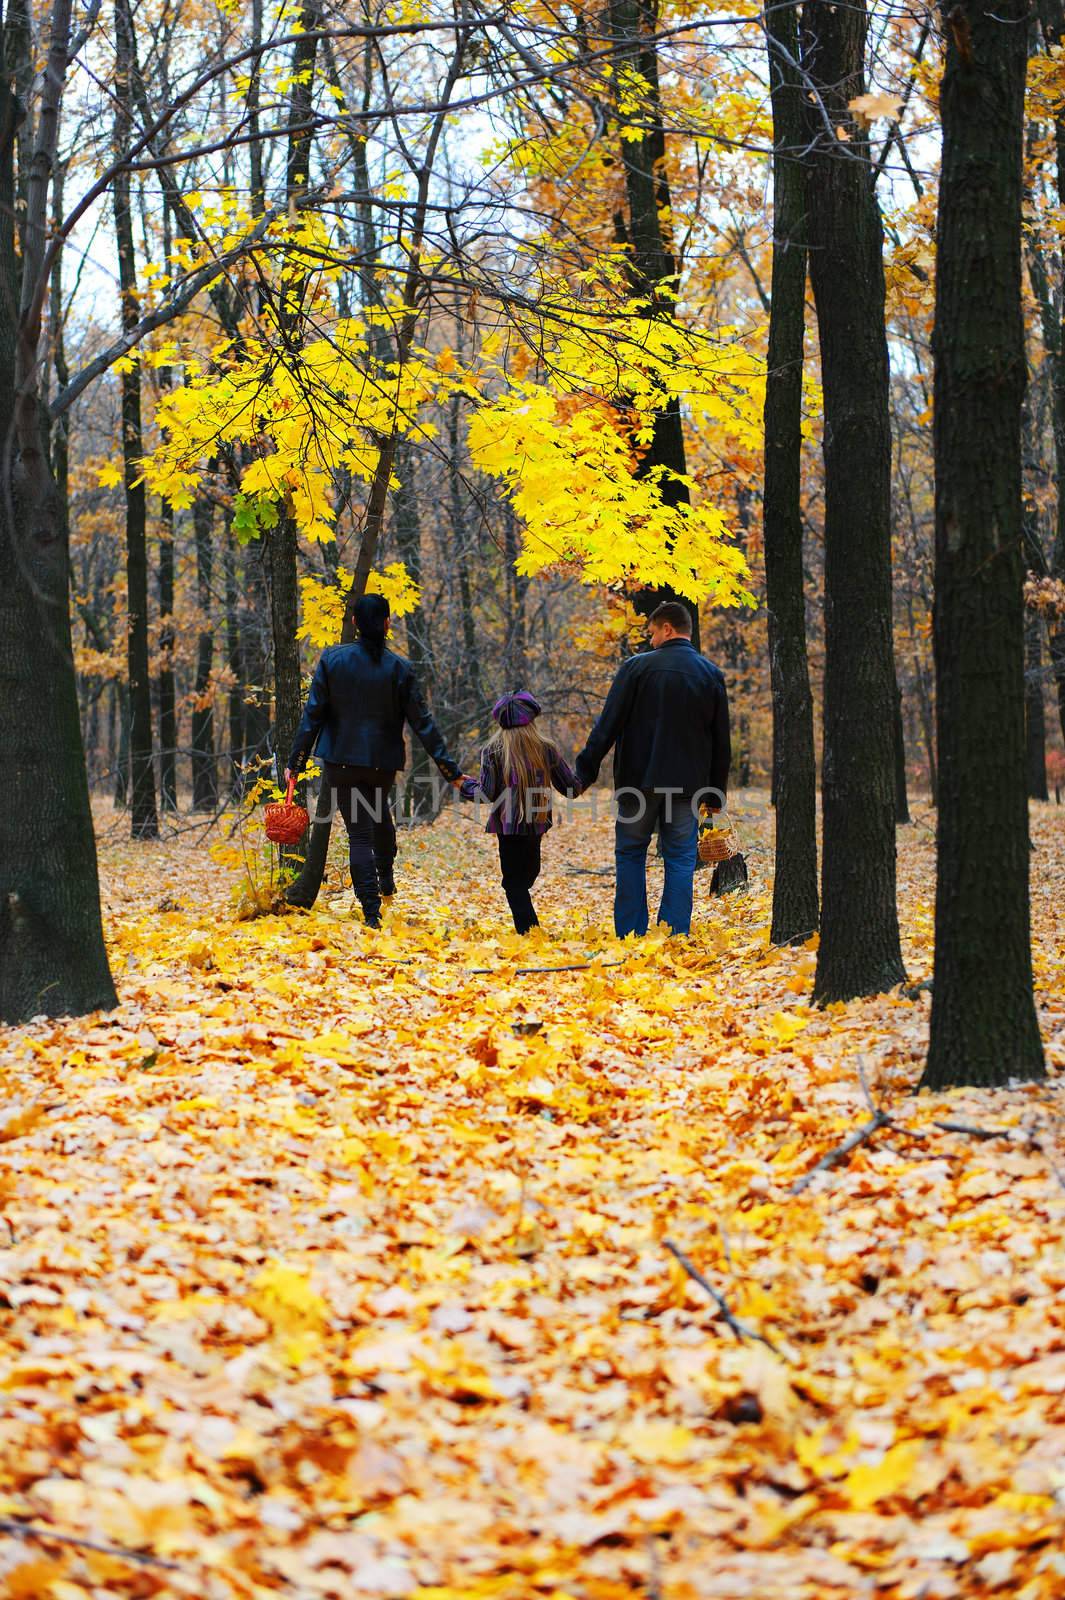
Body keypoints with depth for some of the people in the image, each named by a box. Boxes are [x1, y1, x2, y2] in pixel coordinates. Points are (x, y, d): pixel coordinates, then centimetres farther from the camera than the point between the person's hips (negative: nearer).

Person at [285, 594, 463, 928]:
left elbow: (313, 713, -7)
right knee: (379, 811, 32)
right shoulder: (399, 668, -9)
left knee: (359, 832, 2)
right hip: (384, 759, 1)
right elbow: (422, 723, -7)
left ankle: (371, 911, -5)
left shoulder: (332, 659, -9)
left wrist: (296, 761, 0)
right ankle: (386, 876, 37)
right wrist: (451, 770, -1)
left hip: (341, 759, -1)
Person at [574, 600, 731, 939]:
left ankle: (630, 936, 4)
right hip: (687, 784, 2)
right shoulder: (712, 675, 5)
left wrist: (585, 771, -3)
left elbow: (608, 725, -8)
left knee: (630, 855, 9)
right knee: (680, 860, 7)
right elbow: (721, 742, 9)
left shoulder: (638, 666, -5)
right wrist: (716, 793, 16)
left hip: (638, 781, -2)